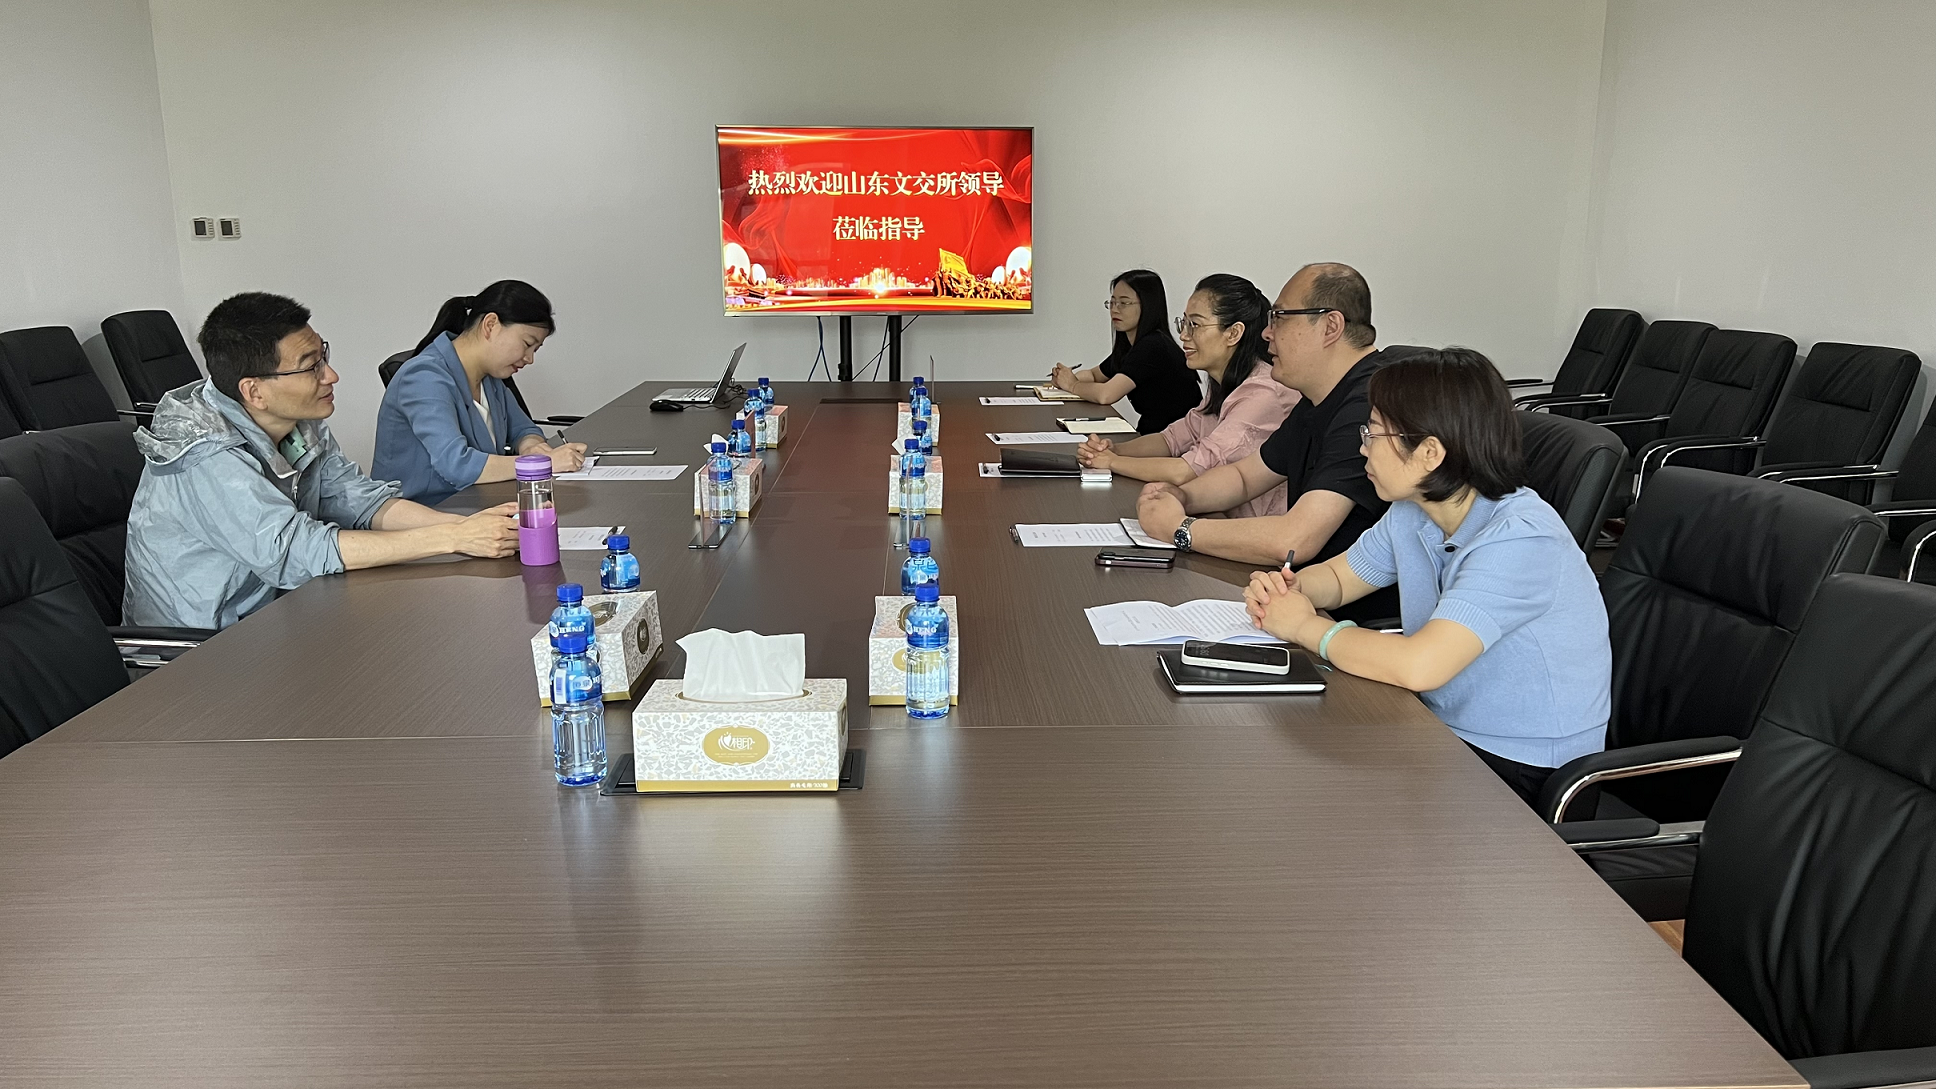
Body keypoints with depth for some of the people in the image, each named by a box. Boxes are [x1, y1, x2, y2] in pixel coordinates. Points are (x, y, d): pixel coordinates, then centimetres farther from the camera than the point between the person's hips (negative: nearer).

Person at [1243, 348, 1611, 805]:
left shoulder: (1521, 539, -26)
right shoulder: (1412, 514, 0)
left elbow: (1419, 666, -37)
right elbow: (1339, 574, 17)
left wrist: (1306, 626, -21)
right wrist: (1287, 588, -7)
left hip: (1525, 774, -7)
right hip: (1445, 732, 7)